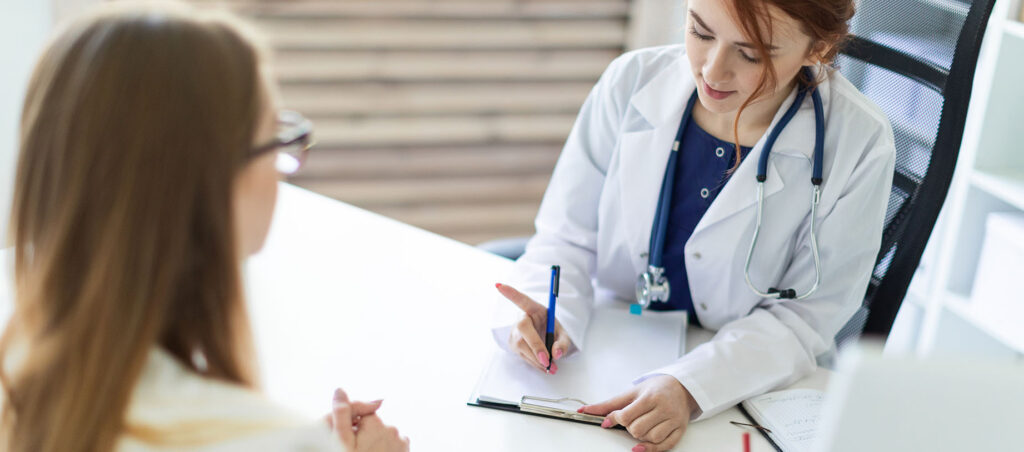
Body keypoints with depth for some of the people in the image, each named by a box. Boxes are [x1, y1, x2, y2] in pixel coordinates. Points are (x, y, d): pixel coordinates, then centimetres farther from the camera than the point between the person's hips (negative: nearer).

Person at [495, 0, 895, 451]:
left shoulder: (858, 144, -17)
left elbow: (804, 317, -13)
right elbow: (567, 235, -3)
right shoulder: (633, 81, -11)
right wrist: (554, 316, -23)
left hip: (749, 392, 1)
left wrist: (692, 387, -28)